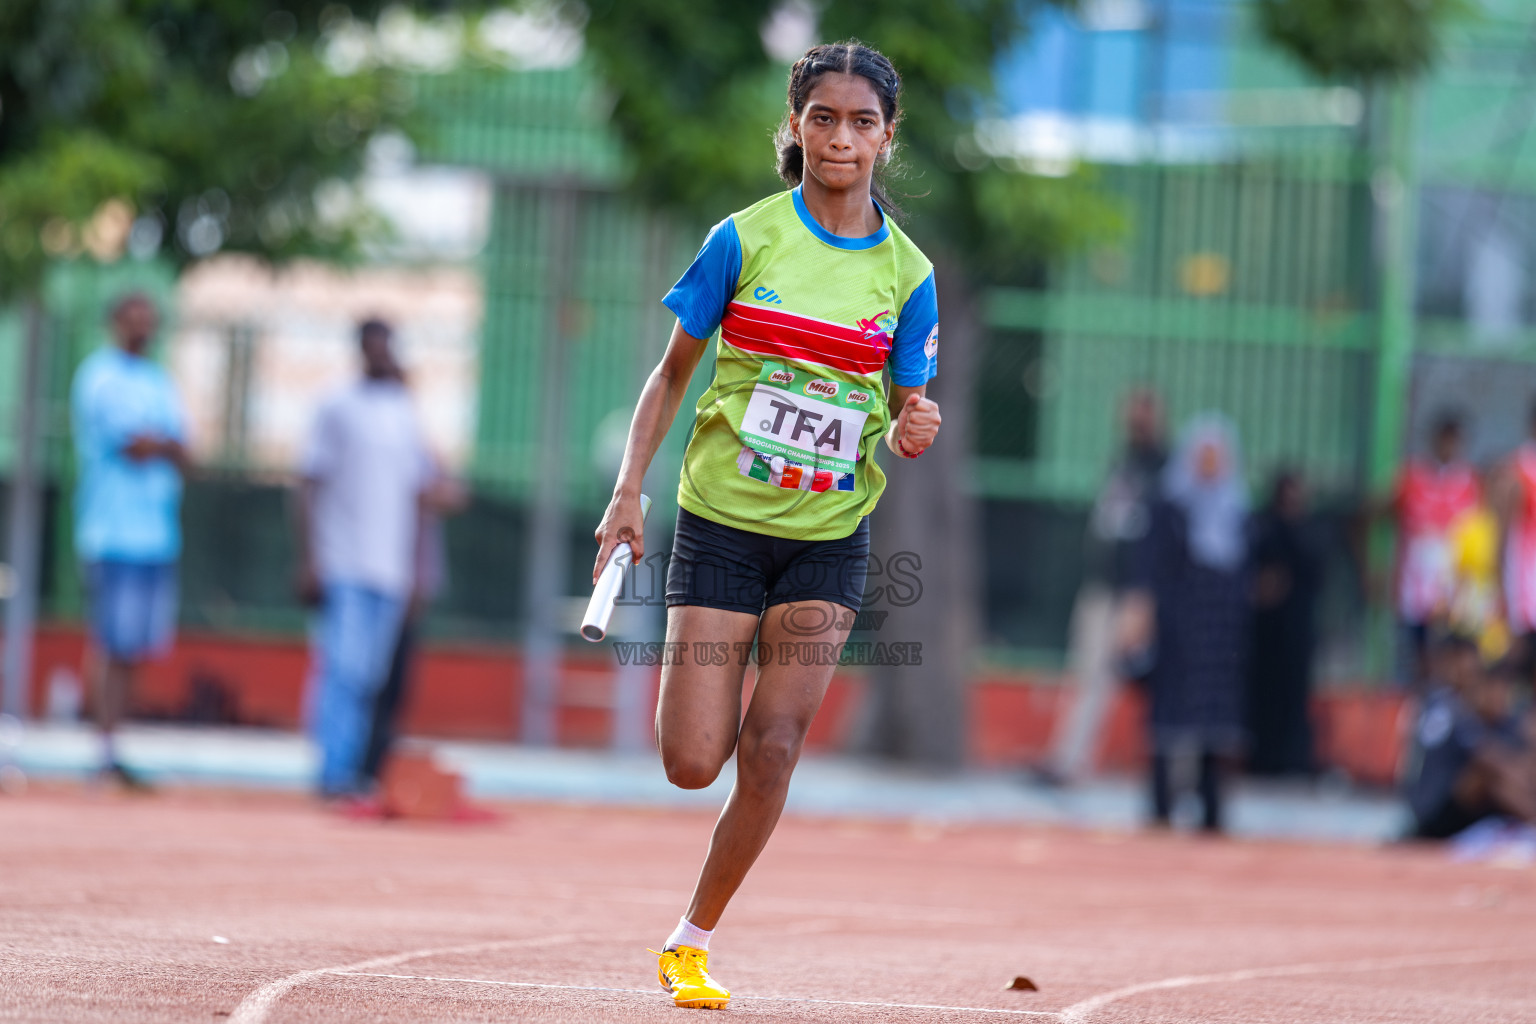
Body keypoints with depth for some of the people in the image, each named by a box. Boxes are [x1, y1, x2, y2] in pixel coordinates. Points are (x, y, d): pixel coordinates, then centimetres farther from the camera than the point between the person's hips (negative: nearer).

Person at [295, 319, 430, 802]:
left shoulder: (407, 416, 14)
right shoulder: (338, 409, 1)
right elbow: (309, 485, -1)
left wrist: (415, 569, 16)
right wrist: (309, 560, -8)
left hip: (391, 571, 5)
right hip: (343, 565, -5)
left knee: (369, 676, 5)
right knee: (344, 669, -13)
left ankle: (354, 771, 9)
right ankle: (335, 774, -14)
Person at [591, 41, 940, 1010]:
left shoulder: (908, 272, 1)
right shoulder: (744, 239, -4)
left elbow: (906, 414, 7)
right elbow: (673, 374, 3)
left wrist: (913, 430, -17)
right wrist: (628, 492, -6)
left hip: (829, 539, 1)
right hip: (722, 524, -1)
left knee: (773, 747, -10)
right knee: (693, 764, -7)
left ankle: (694, 938, 6)